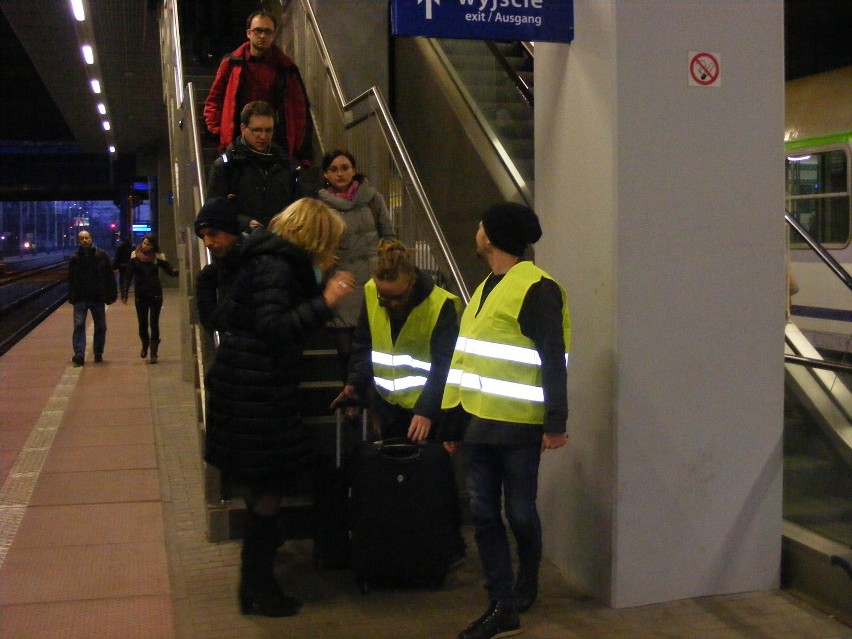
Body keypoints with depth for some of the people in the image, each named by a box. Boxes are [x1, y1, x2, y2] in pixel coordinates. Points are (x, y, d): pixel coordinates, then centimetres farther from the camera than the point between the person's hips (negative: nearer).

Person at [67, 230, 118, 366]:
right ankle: (79, 354, -16)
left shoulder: (102, 255, 0)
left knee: (100, 327, 9)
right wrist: (72, 297, -2)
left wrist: (111, 294, -3)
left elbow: (110, 277, 2)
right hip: (80, 298, -1)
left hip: (98, 298, 1)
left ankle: (98, 353, 22)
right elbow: (71, 280, 5)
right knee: (79, 325, -11)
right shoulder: (74, 258, 2)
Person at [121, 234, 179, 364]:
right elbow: (129, 276, -1)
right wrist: (125, 293, -7)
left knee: (154, 324, -2)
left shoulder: (158, 257, -4)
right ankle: (145, 345, 36)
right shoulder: (135, 257, -2)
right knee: (142, 325, 8)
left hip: (155, 295, -1)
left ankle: (154, 353, 3)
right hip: (140, 295, 1)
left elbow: (171, 271, -3)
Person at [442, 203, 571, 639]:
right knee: (484, 514, 5)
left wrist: (556, 422, -18)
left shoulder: (535, 288, -11)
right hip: (478, 422, 8)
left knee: (520, 513, 6)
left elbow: (554, 361, -14)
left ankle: (527, 583, 32)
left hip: (518, 425, -8)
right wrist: (453, 420, 17)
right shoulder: (486, 289, 16)